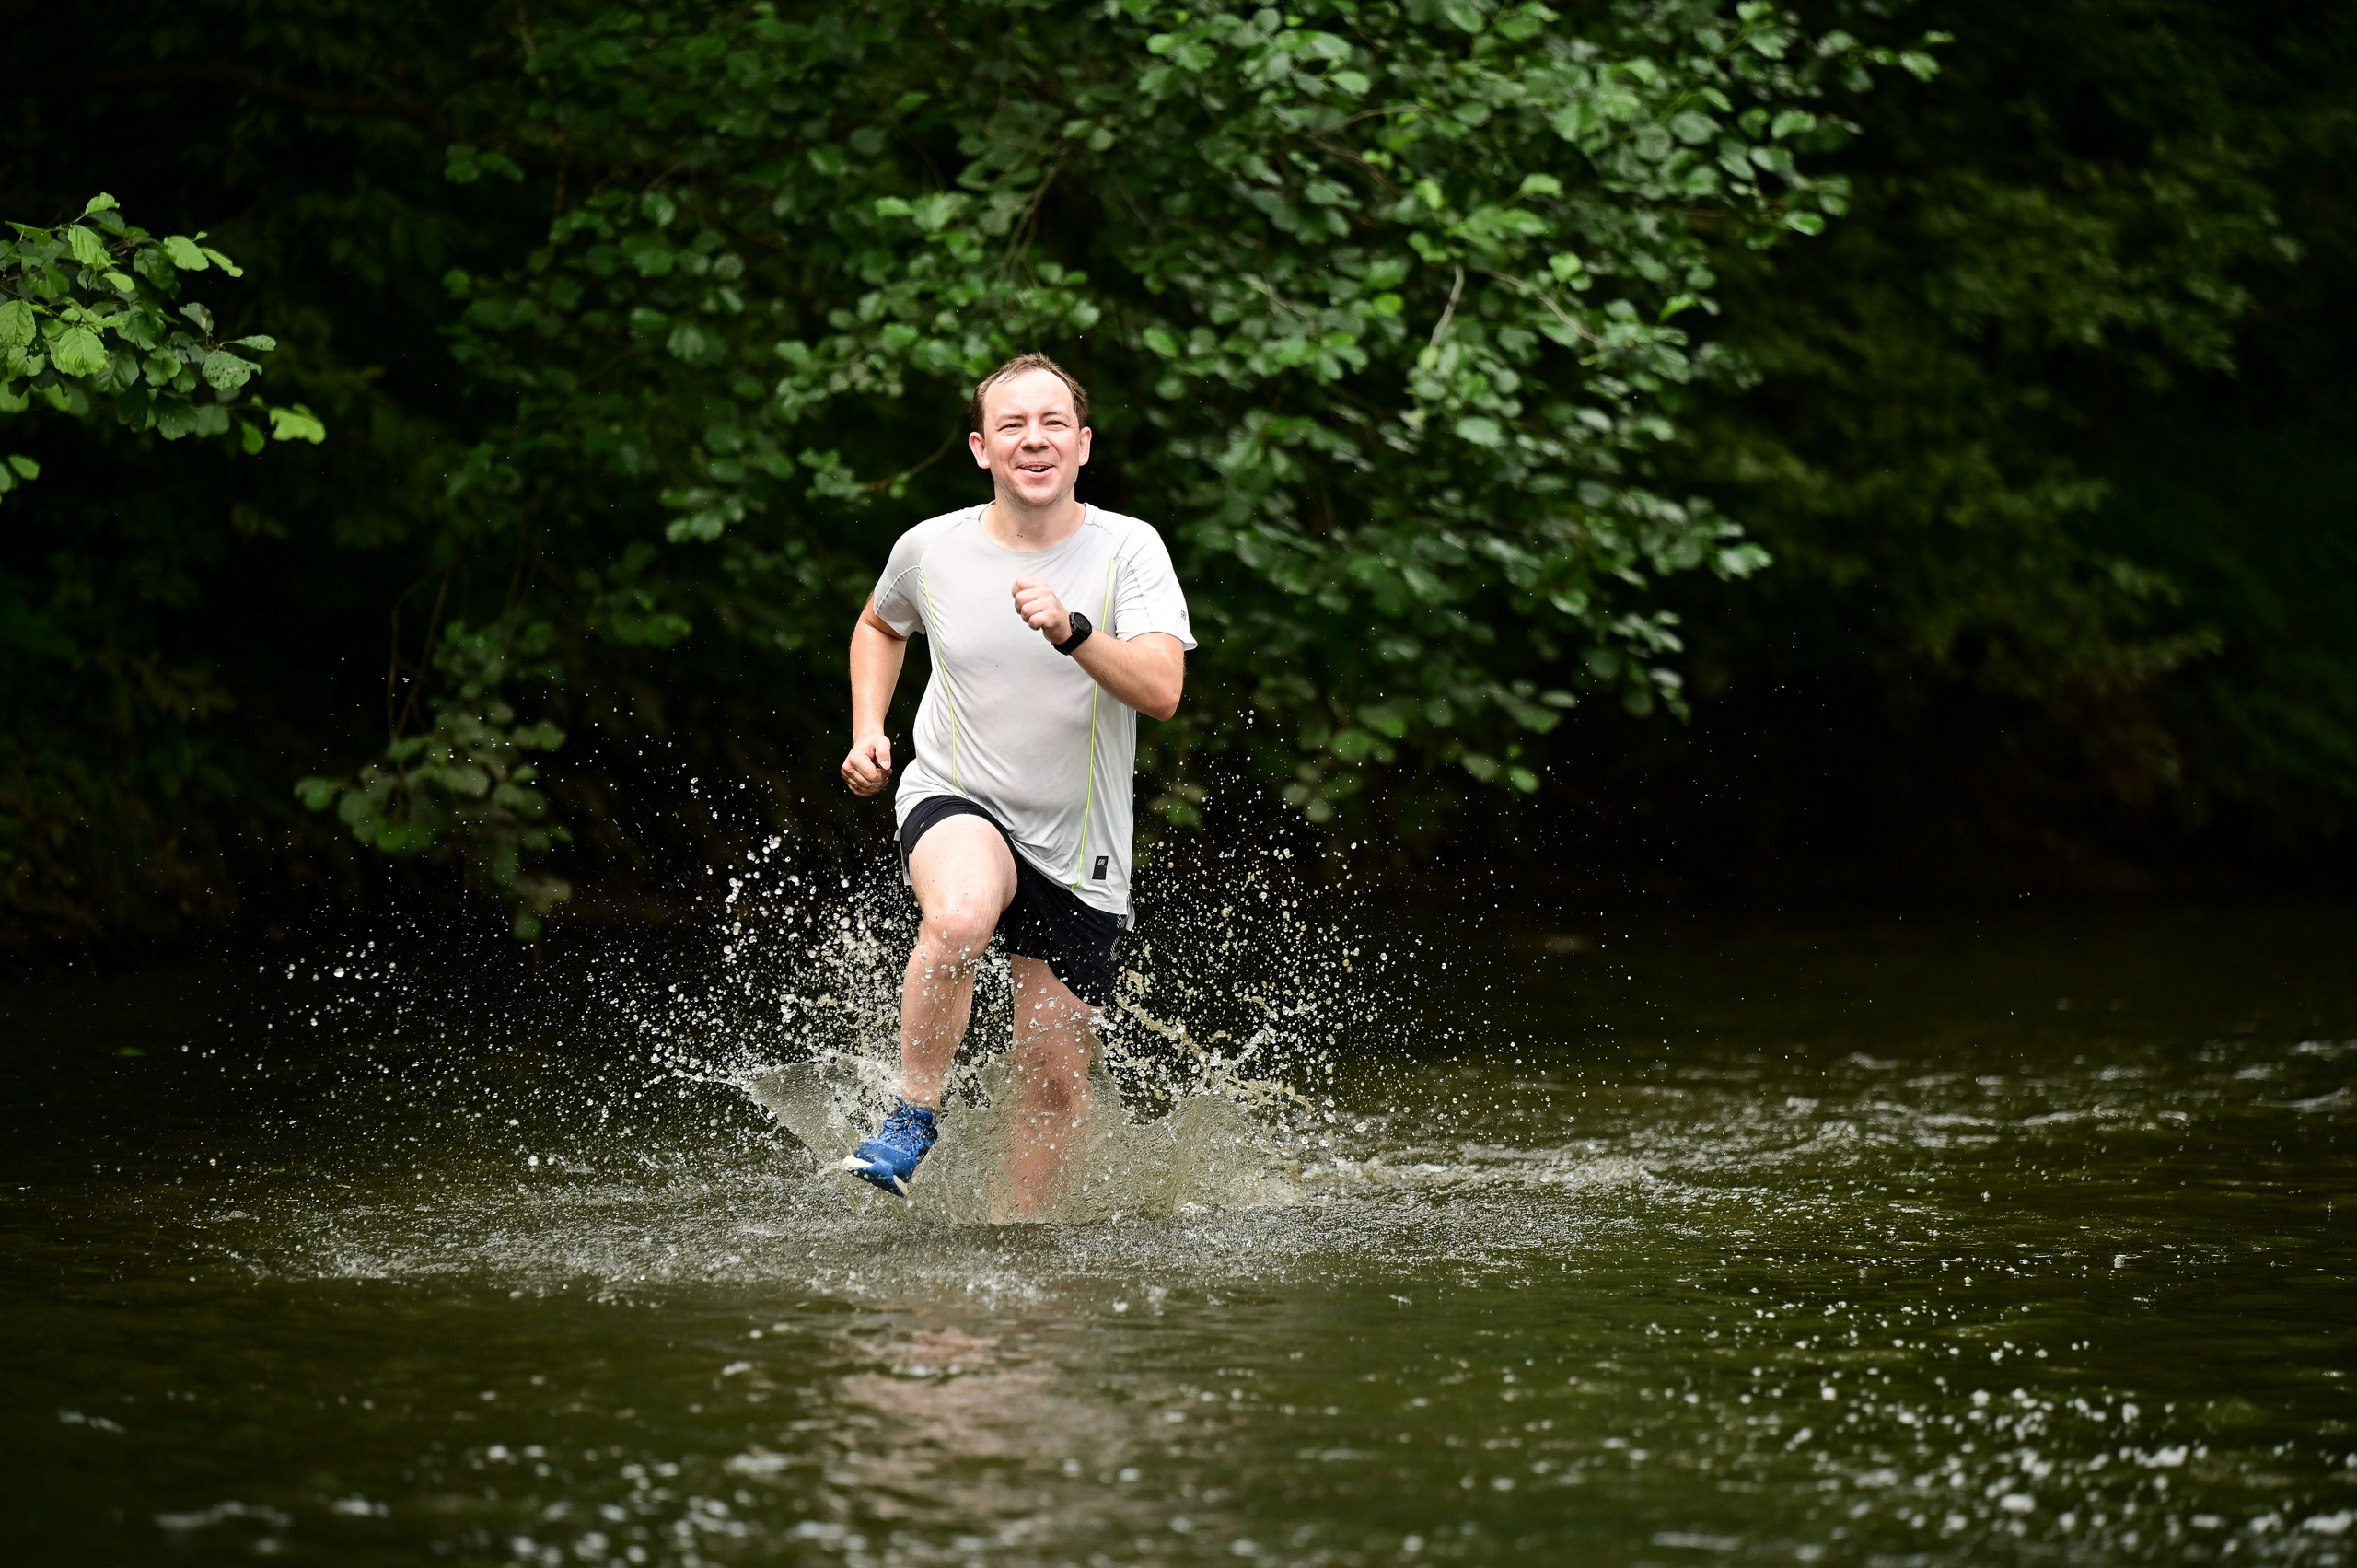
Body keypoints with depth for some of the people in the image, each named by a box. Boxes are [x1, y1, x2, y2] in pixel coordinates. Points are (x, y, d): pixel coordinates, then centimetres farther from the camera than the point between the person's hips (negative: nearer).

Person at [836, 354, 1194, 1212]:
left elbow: (1161, 689, -23)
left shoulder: (1129, 550, -10)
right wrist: (867, 734, 6)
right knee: (959, 918, -36)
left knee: (1054, 1080, 5)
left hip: (1077, 849, 1)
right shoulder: (931, 548, -4)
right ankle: (913, 1114, -17)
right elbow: (880, 626, 20)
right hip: (956, 801, -1)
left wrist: (1072, 631, -38)